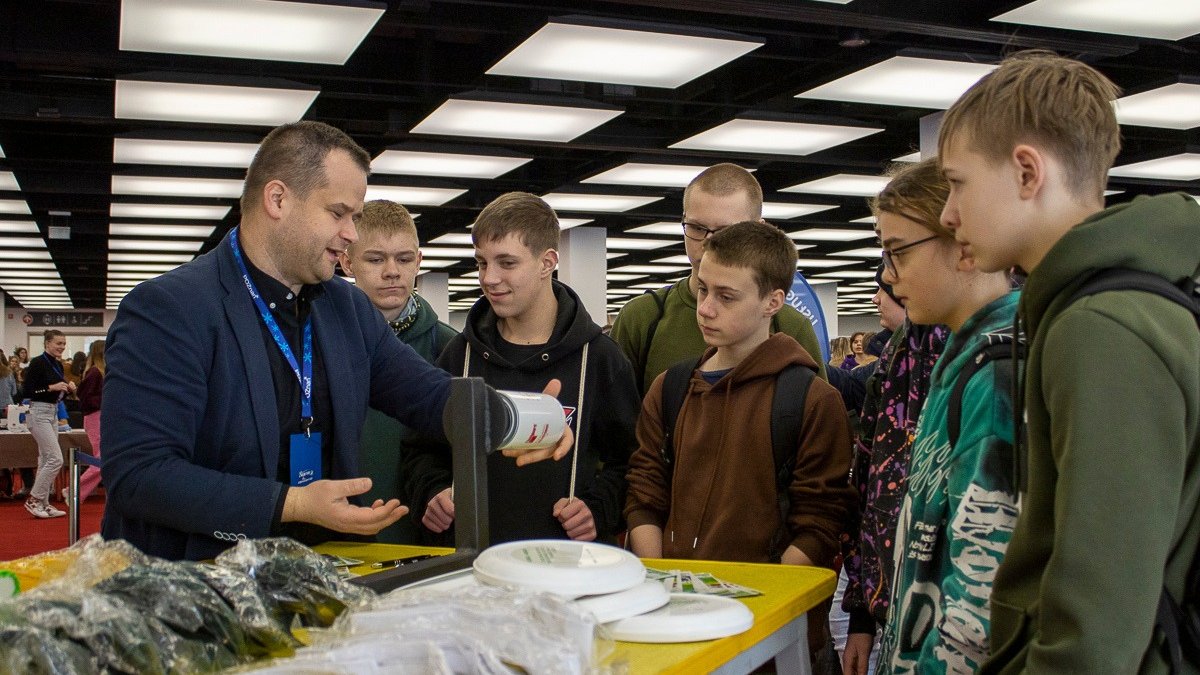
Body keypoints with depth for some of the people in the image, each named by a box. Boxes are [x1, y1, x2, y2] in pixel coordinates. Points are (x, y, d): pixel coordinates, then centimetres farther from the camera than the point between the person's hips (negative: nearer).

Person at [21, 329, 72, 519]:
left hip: (53, 413, 9)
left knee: (46, 460, 10)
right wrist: (52, 387, -21)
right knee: (55, 459, -12)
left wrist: (68, 389, 1)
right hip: (39, 413, -9)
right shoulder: (38, 363, -12)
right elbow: (27, 391, -15)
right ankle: (33, 499, -2)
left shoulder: (58, 365, 13)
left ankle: (43, 503, 14)